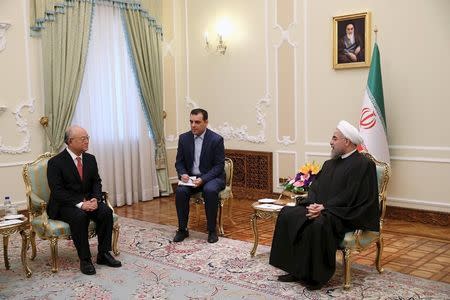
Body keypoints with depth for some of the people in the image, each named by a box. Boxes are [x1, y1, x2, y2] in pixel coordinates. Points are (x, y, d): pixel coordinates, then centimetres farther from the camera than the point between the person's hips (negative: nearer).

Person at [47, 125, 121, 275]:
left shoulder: (90, 159, 7)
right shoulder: (55, 162, -11)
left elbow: (96, 182, 8)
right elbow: (57, 191, -16)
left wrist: (95, 199, -13)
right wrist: (80, 204, -26)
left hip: (88, 201, 5)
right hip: (64, 205, -5)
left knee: (106, 212, -22)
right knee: (80, 216, -35)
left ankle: (103, 254, -8)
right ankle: (84, 259, -20)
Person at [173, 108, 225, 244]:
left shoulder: (216, 139, -11)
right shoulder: (184, 138, 0)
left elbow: (219, 165, -11)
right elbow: (179, 162, 8)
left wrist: (203, 179, -24)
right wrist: (183, 174, -14)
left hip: (211, 177, -3)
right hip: (190, 177, 3)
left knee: (210, 191, -34)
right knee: (180, 191, -26)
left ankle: (212, 230, -17)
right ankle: (182, 229, -10)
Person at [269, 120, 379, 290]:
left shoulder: (363, 164, -8)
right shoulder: (330, 163, 18)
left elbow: (350, 197, -18)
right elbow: (315, 187, 12)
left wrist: (324, 207, -20)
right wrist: (313, 204, -8)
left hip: (346, 215, -8)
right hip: (320, 208, 8)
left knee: (317, 224, -35)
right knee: (288, 214, -10)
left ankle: (318, 276, -18)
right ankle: (296, 269, -7)